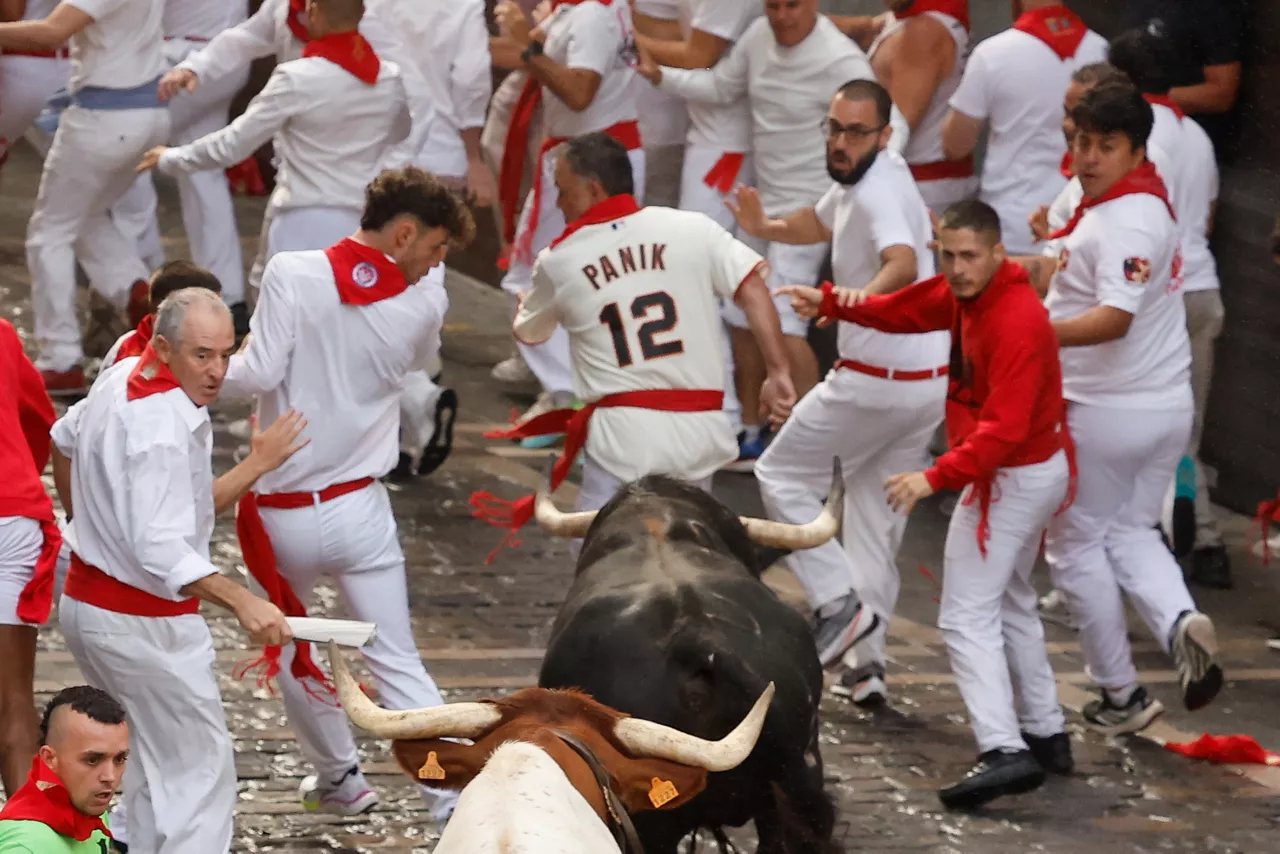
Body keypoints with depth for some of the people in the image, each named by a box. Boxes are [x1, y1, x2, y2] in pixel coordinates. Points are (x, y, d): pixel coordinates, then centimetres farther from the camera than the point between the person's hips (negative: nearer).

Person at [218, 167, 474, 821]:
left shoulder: (291, 274, -13)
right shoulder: (422, 309, -5)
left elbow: (258, 375, -16)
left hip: (281, 514, -1)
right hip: (360, 510, 1)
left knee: (290, 652, 23)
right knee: (398, 664, 5)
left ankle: (338, 779, 36)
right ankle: (457, 803, -4)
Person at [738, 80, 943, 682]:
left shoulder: (879, 192, -22)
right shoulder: (859, 174, 9)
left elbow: (903, 264, -42)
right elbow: (820, 224, 29)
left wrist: (853, 300, -60)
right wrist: (766, 229, 12)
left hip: (875, 381, -9)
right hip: (930, 379, 9)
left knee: (783, 475, 7)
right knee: (877, 515, 15)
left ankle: (839, 602, -4)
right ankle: (868, 661, 14)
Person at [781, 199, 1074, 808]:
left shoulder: (1016, 322, -27)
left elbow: (1003, 429, -32)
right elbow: (902, 311, 11)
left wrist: (936, 478, -38)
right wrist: (831, 302, -3)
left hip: (1011, 478, -11)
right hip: (1035, 470, 11)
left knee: (968, 616, -12)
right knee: (1010, 605, 23)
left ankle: (1004, 752, -21)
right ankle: (1046, 735, 33)